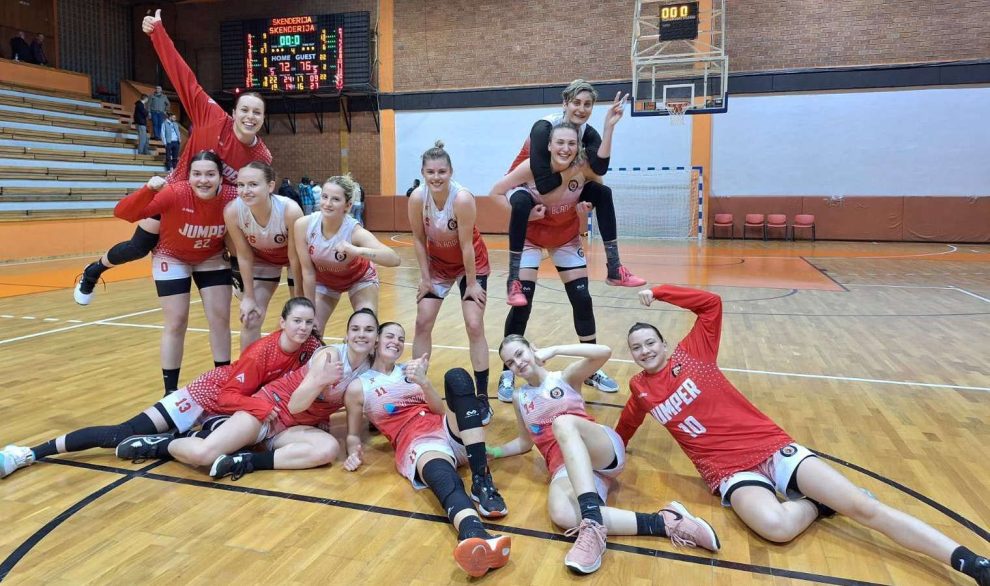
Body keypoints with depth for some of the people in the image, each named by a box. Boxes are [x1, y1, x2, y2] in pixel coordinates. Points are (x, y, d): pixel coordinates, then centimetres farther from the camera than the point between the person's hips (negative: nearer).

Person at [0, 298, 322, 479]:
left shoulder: (311, 347, -13)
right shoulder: (262, 351, -27)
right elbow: (230, 393, -23)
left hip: (234, 408, 4)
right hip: (209, 393, -4)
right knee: (123, 433, -10)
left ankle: (164, 444, -7)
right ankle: (28, 453, 1)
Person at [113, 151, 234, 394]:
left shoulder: (232, 198, -27)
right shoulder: (175, 193, -33)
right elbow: (122, 213, -38)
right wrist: (148, 190, -53)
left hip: (212, 259, 3)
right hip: (172, 258, -2)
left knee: (220, 318, 2)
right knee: (176, 324, -2)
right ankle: (171, 391, 12)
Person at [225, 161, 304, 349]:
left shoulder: (290, 210, -38)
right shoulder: (232, 211, -31)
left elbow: (295, 257, -24)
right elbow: (244, 256, -15)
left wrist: (299, 297, -13)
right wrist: (249, 297, -9)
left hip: (295, 257, -2)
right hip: (262, 259, 2)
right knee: (249, 320, 0)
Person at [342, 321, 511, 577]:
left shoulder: (410, 370, 23)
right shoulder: (358, 387, 12)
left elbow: (440, 409, 12)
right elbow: (353, 434, 16)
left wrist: (423, 382, -8)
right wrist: (354, 453, -7)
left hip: (449, 430, 4)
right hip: (416, 443, -4)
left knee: (457, 376, -26)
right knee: (444, 479, -40)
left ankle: (482, 481, -36)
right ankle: (475, 535, -75)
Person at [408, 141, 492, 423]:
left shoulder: (463, 199, -32)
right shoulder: (417, 198, -21)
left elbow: (466, 244, -25)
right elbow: (418, 239, -9)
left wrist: (471, 283, -18)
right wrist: (425, 278, -7)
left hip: (472, 264, -4)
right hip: (437, 264, 4)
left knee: (474, 326, -10)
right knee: (423, 322, 0)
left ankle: (482, 397, -1)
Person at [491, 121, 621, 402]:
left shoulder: (583, 168, -21)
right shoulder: (532, 166, -26)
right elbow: (496, 192, -17)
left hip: (567, 238, 3)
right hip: (530, 237, -3)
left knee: (582, 300, 4)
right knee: (522, 303, -8)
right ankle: (507, 374, 5)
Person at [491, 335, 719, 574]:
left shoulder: (565, 377, 8)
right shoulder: (519, 398, 20)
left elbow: (604, 352, -9)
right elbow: (525, 442, 31)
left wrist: (554, 350, -10)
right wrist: (490, 452, 19)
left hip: (604, 450, -2)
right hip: (566, 468, 3)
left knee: (563, 422, -38)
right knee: (561, 515, -35)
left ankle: (592, 524, -48)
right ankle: (664, 522, -34)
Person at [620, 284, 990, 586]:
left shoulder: (691, 353, 4)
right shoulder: (640, 390, 9)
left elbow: (711, 303, 0)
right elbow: (623, 431, 29)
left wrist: (657, 292, 1)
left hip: (773, 447, 0)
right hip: (731, 472, 0)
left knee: (864, 507, -11)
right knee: (776, 526, -34)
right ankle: (820, 503, -4)